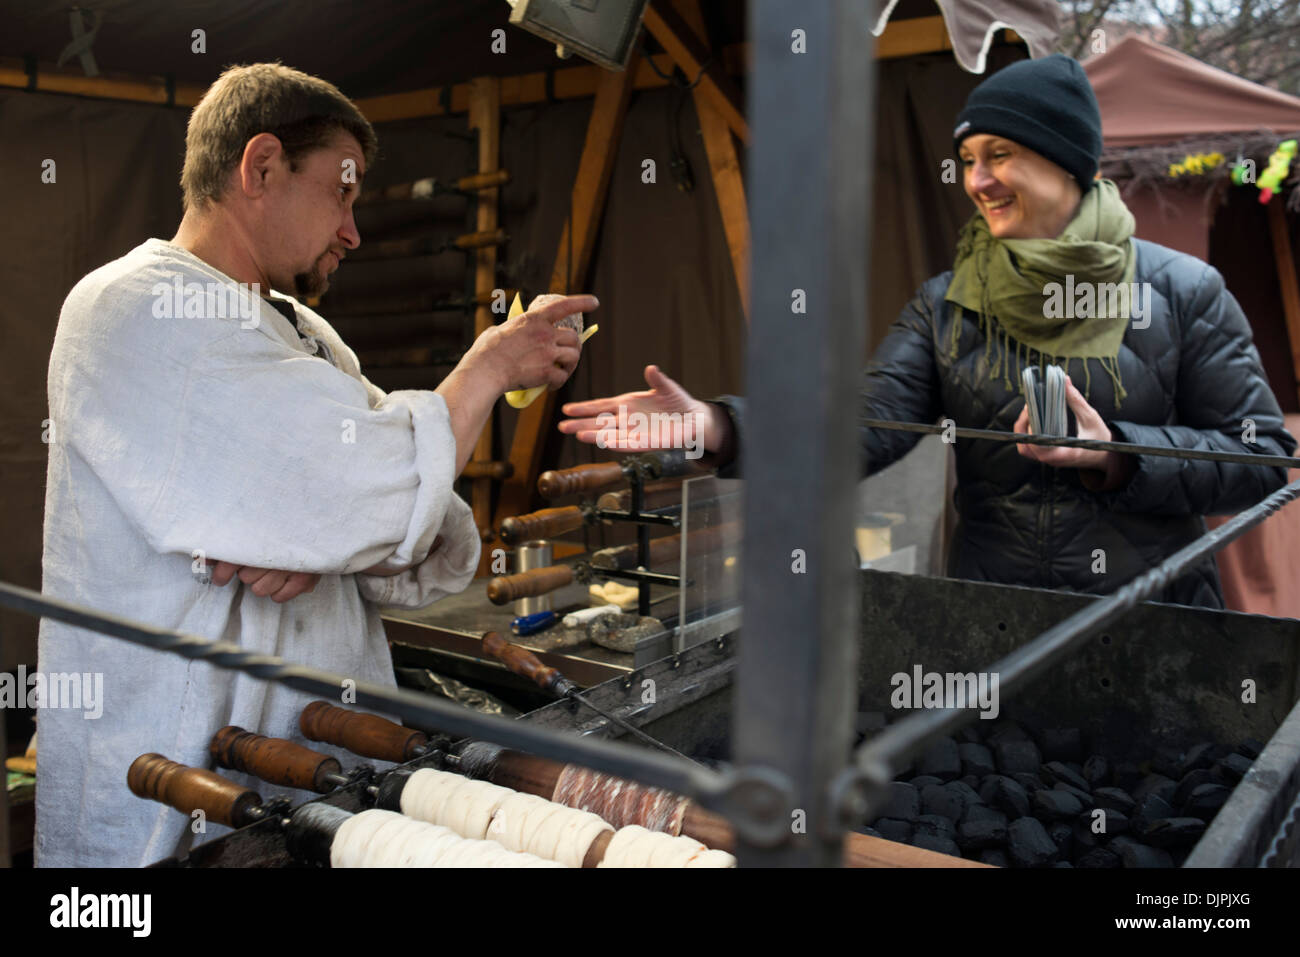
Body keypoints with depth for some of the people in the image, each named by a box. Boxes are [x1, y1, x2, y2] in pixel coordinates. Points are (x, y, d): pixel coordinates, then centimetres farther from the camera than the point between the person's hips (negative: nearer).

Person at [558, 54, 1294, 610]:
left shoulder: (1182, 292, -3)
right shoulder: (948, 307, 2)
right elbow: (862, 426, -12)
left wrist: (1117, 453, -19)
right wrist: (720, 426, -28)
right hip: (991, 627, 1)